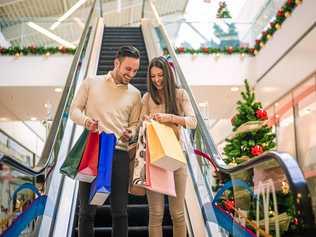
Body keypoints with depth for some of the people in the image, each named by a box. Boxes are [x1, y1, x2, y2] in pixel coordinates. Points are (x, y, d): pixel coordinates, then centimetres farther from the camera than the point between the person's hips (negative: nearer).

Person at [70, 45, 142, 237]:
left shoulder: (135, 94, 11)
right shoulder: (91, 83, 6)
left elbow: (134, 124, 13)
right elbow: (74, 110, 6)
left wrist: (130, 134, -10)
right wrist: (86, 120, -15)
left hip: (120, 153, 2)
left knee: (120, 209, 4)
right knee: (87, 208, 4)